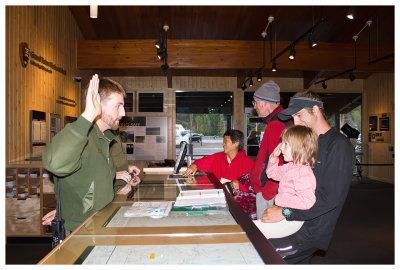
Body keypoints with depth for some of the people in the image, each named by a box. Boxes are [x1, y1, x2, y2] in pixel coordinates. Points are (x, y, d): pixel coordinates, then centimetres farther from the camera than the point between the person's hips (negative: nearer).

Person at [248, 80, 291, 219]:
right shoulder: (277, 122, 13)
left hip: (269, 191, -10)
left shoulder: (276, 125, -20)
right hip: (267, 189, 10)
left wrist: (267, 192, -19)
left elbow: (278, 163, -25)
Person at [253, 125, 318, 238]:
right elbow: (272, 173, 24)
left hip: (290, 221, -10)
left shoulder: (303, 172, -24)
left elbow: (307, 201, -33)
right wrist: (274, 157, 7)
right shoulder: (289, 167, 7)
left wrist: (280, 199, -26)